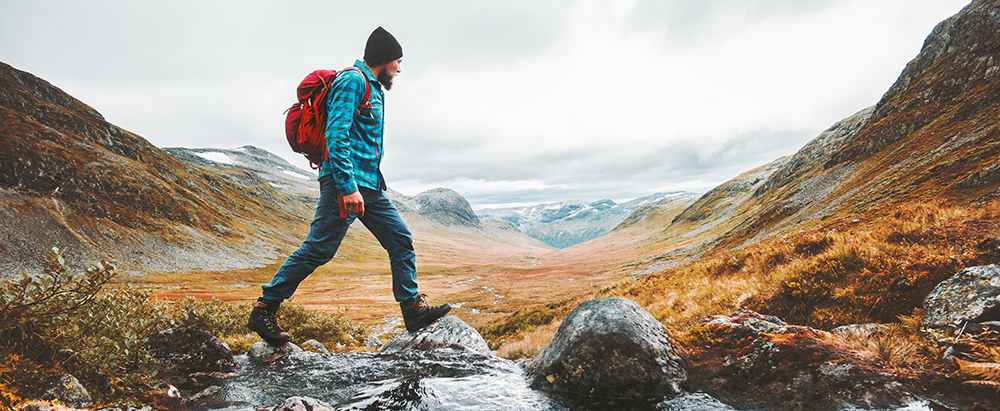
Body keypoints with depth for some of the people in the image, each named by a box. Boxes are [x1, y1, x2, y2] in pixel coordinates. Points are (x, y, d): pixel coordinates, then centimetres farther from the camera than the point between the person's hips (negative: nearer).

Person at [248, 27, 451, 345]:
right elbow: (336, 137, -19)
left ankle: (413, 309, 10)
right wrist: (348, 187, -25)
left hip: (369, 185, 10)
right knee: (318, 248, -7)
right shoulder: (353, 81, -8)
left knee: (401, 240, 5)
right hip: (346, 182, -10)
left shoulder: (373, 88, 23)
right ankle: (263, 310, 5)